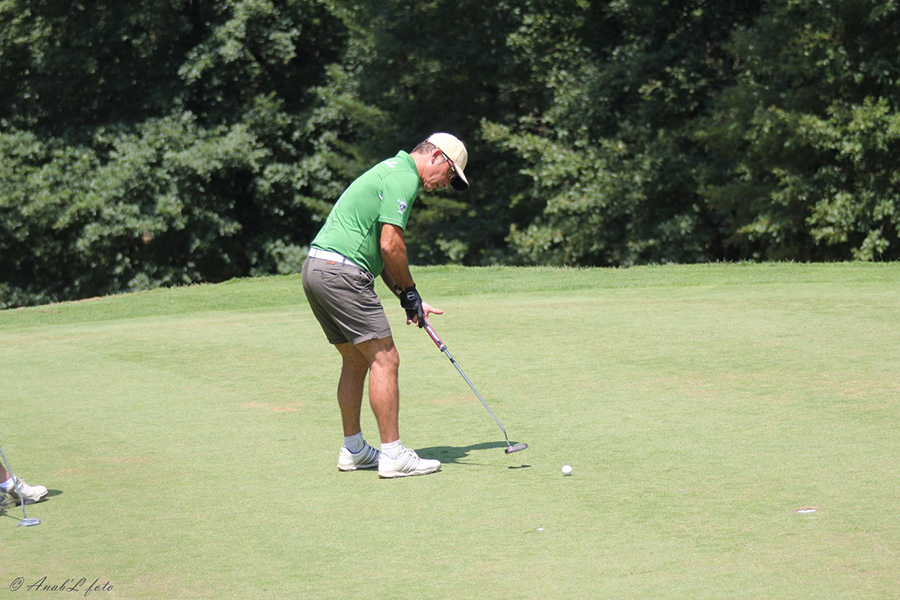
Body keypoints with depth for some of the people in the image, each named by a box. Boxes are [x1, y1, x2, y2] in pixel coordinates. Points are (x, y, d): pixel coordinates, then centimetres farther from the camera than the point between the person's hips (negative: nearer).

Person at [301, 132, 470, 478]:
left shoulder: (392, 172, 24)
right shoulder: (404, 179, -9)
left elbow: (381, 251, 23)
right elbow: (390, 246, -16)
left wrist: (406, 297, 15)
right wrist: (410, 292, -2)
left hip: (317, 268, 11)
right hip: (341, 272, -11)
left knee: (356, 361, 18)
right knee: (384, 358, -7)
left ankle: (354, 450, 25)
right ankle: (393, 455, -7)